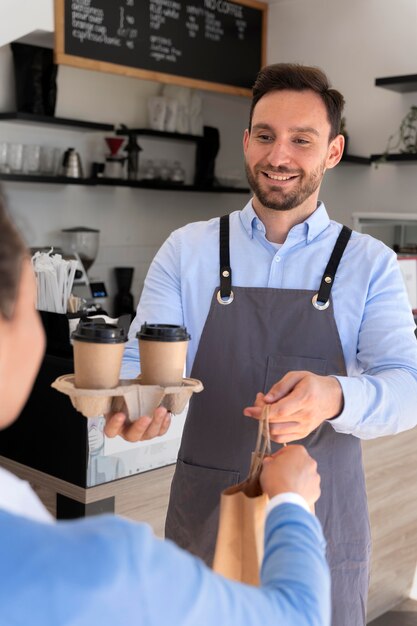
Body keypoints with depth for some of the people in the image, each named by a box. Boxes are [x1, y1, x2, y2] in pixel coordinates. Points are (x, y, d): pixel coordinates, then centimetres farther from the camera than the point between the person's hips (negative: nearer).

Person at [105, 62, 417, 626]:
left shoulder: (371, 264, -3)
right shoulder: (187, 250, -1)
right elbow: (141, 358, -5)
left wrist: (334, 397, -35)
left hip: (322, 523, 0)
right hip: (203, 516, 1)